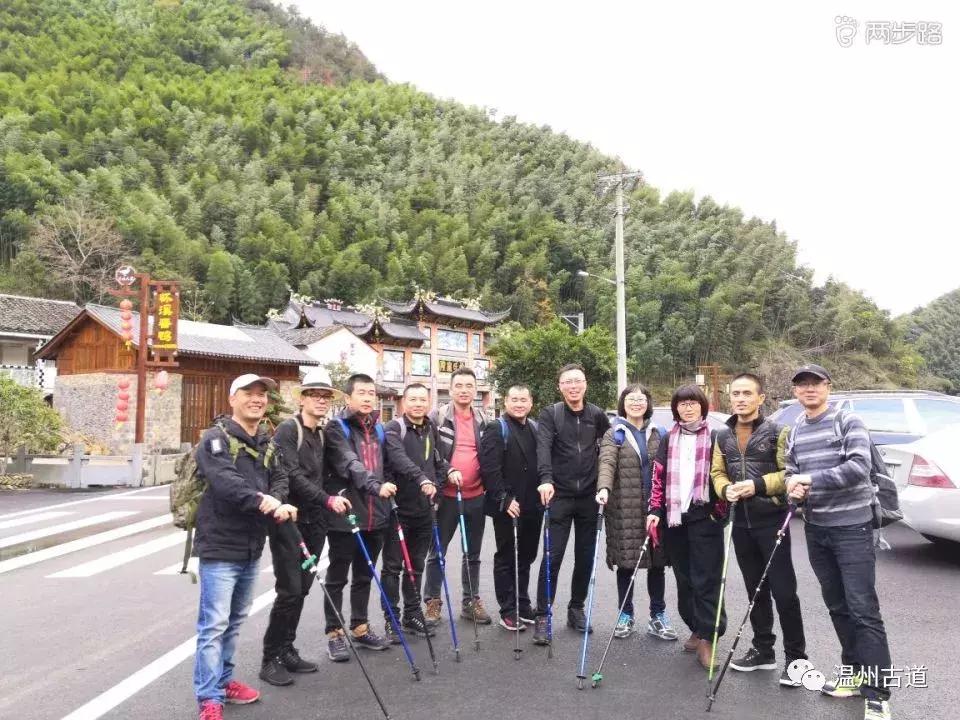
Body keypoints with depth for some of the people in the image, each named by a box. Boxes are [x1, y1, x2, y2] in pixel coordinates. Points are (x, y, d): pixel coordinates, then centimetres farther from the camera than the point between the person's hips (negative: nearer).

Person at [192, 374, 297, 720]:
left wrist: (280, 503, -15)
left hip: (251, 548, 7)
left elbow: (279, 480, 7)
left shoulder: (267, 444, 13)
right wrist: (262, 500, -36)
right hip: (220, 546, -7)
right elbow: (224, 480, -26)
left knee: (234, 622, 19)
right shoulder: (215, 438, -11)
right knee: (214, 624, -4)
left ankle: (223, 681, 33)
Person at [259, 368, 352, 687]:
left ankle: (287, 651, 23)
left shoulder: (322, 434, 14)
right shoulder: (288, 429, -10)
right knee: (290, 590, -7)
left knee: (301, 590, 11)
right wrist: (327, 499, -24)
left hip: (312, 521, 7)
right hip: (287, 519, -7)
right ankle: (271, 659, 6)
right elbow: (292, 475, -19)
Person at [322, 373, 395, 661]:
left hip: (374, 515, 6)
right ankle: (334, 633, 17)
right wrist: (376, 485, -37)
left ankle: (360, 628, 29)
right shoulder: (336, 428, -8)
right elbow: (350, 464, -24)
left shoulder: (379, 429, 13)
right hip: (344, 515, -6)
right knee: (337, 577, 5)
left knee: (364, 576, 17)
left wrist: (387, 504, 18)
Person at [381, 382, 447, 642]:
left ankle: (413, 614, 25)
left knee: (416, 565, 14)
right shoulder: (394, 429, -10)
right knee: (393, 566, 3)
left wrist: (436, 483, 2)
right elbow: (399, 458, -28)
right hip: (398, 507, -6)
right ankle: (391, 618, 12)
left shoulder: (432, 430, 11)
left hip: (424, 509, 6)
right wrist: (422, 479, -42)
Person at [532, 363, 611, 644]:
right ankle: (542, 616, 3)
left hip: (589, 496, 3)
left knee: (585, 556, 10)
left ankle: (576, 608, 26)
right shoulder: (550, 414, -4)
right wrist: (546, 479, -33)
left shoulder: (597, 415, 6)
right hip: (560, 495, -3)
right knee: (552, 556, -6)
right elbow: (543, 447, -18)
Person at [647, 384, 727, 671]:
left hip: (705, 517, -4)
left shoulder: (716, 437, 1)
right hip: (674, 518, 4)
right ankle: (696, 629, 23)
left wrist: (721, 509, -9)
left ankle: (707, 639, 0)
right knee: (684, 578, 10)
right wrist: (655, 511, 3)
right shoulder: (669, 439, 11)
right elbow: (659, 476, 10)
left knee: (706, 579, -5)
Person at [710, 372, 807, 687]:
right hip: (741, 523, 5)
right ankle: (763, 650, 27)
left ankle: (795, 657, 10)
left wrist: (758, 485, -22)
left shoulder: (777, 432, -7)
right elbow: (717, 473, 12)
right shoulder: (723, 437, 9)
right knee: (755, 590, 15)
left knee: (783, 591, -3)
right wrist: (726, 489, -9)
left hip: (772, 520, -5)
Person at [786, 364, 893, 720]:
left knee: (863, 610, -7)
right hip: (816, 529, 6)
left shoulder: (848, 422, -8)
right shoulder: (794, 433, 11)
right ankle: (853, 670, 29)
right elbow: (791, 472, 12)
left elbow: (859, 467, -20)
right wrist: (793, 485, -11)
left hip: (852, 527, -6)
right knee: (837, 606, 15)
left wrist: (811, 479, -20)